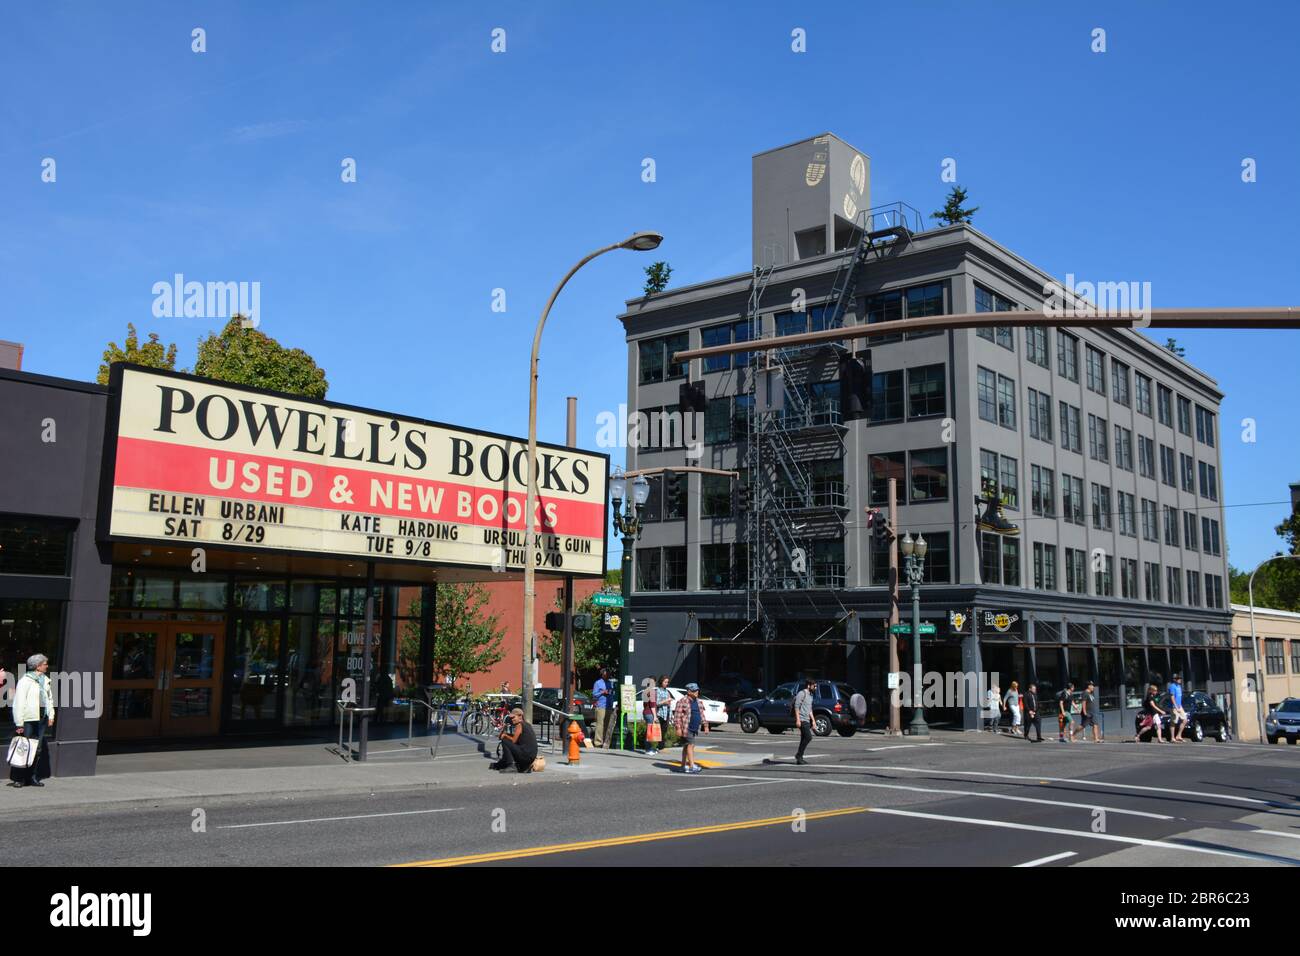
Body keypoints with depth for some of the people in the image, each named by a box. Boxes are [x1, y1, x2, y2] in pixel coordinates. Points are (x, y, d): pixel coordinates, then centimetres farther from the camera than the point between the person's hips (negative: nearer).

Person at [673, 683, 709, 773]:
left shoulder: (698, 702, 14)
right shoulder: (682, 701, -11)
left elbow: (701, 714, 21)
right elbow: (677, 716, -13)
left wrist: (705, 725, 15)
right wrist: (678, 728, -18)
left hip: (694, 728, 8)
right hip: (685, 728, -8)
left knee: (686, 747, 13)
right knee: (690, 745, -12)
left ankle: (684, 766, 18)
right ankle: (692, 766, -15)